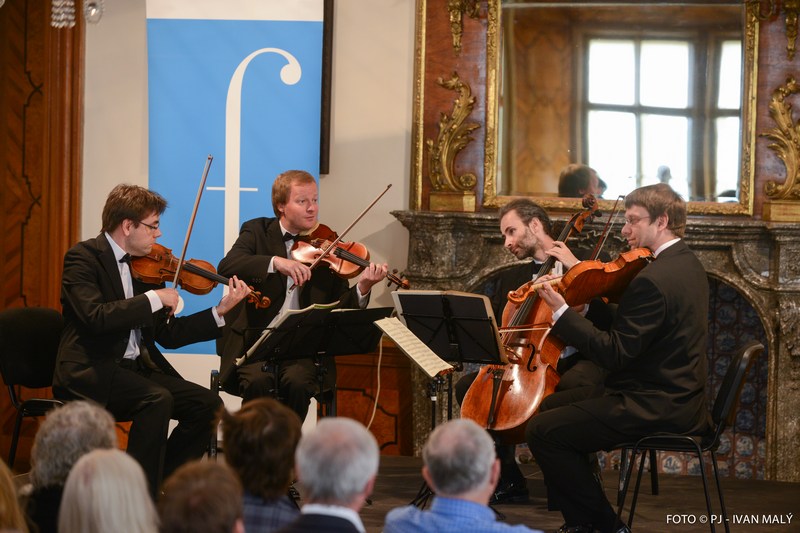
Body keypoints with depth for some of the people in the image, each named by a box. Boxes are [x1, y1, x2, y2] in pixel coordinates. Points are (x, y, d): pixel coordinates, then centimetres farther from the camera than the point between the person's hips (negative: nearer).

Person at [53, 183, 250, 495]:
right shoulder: (84, 257, -8)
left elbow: (167, 334, 13)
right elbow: (95, 316, -25)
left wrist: (220, 311, 4)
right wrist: (155, 299, -21)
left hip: (136, 368, 8)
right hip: (91, 374, -8)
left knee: (207, 404, -8)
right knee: (157, 399, -31)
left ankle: (160, 484, 3)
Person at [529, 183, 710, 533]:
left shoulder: (654, 279, -22)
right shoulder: (687, 265, 11)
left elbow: (614, 354, -23)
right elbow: (628, 330, 15)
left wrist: (561, 310, -21)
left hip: (656, 408, -11)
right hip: (681, 401, 11)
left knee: (543, 431, -10)